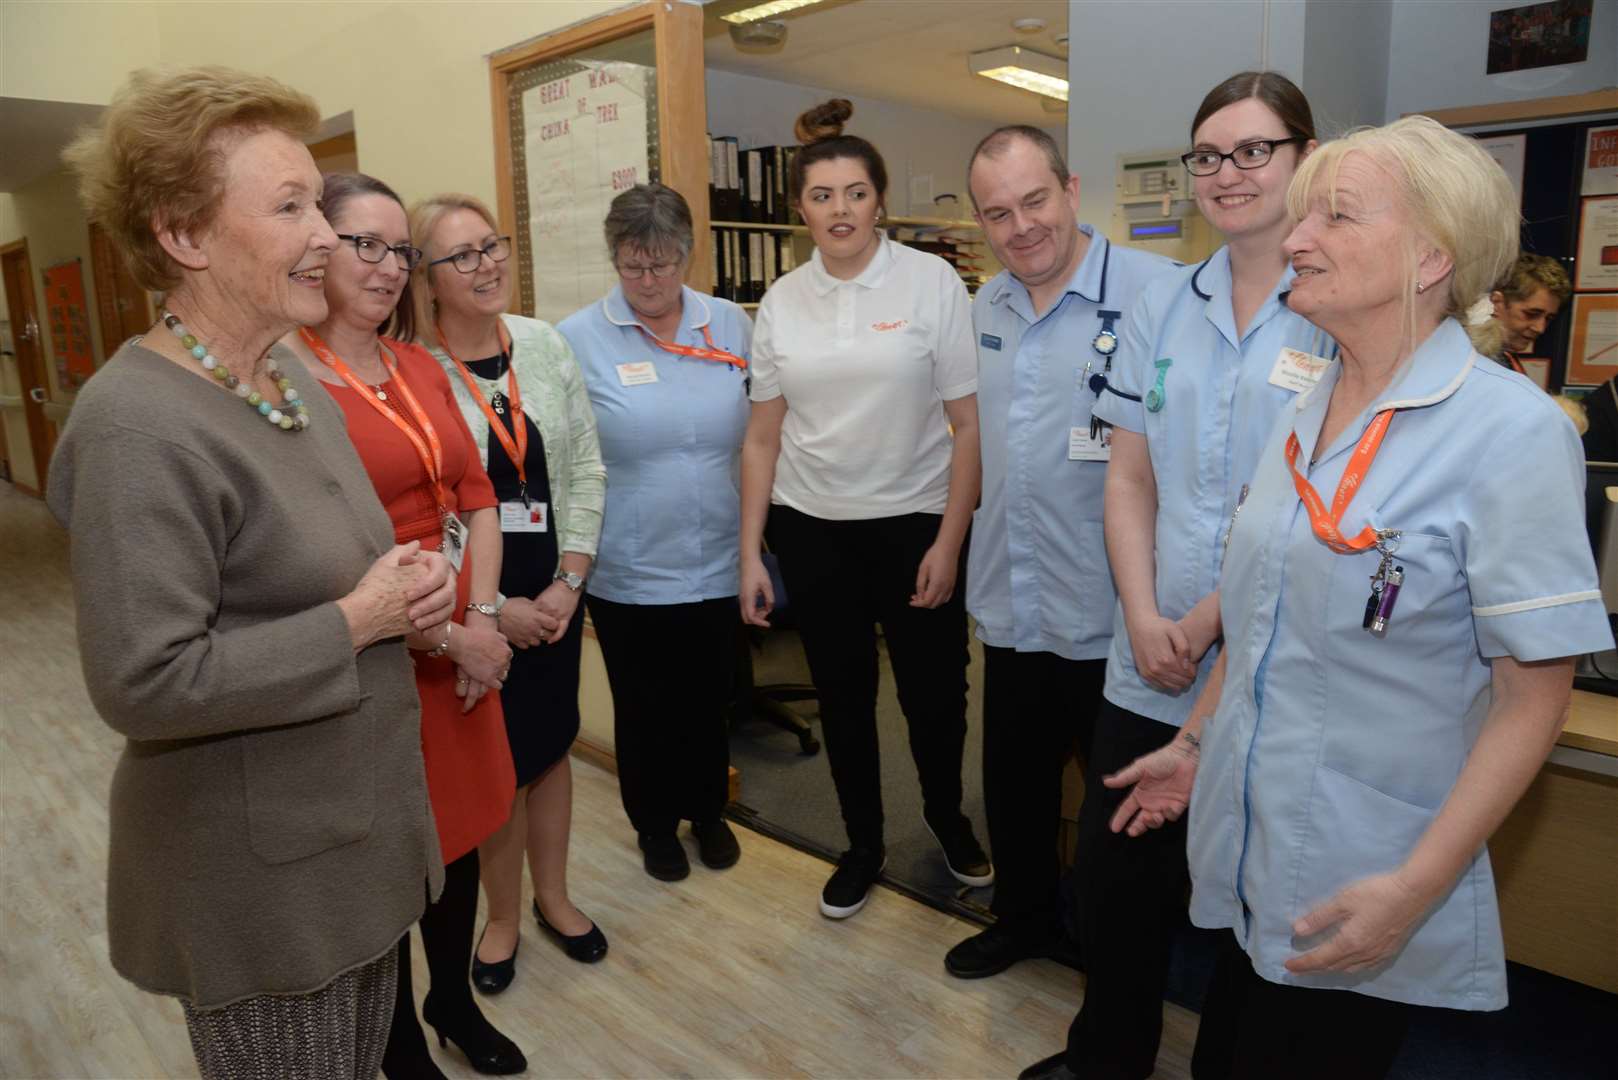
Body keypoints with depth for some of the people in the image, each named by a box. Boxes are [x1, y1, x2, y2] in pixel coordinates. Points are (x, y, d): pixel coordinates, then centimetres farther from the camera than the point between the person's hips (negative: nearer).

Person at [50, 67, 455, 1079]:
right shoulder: (137, 428, -24)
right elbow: (144, 682, -27)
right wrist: (358, 623, -21)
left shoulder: (293, 378, 4)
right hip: (259, 874, -8)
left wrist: (408, 584, -5)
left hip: (361, 823, 8)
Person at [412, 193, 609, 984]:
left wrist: (569, 579, -5)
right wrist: (490, 607, -12)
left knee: (551, 744, 16)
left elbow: (585, 468, 3)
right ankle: (503, 914, 33)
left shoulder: (545, 344, 1)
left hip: (553, 590, 4)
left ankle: (553, 897, 38)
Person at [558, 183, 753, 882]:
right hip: (628, 573, -2)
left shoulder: (732, 325, 1)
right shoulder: (577, 340, -6)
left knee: (710, 700, 19)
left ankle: (708, 811, 43)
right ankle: (655, 824, 39)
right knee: (644, 709, 15)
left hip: (720, 564, 2)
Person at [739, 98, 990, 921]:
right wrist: (749, 554, 2)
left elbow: (968, 424, -5)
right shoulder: (781, 302, 3)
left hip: (914, 522, -2)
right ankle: (863, 847, 34)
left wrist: (950, 543, -11)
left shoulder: (931, 281, -5)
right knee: (842, 698, 13)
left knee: (934, 695, 7)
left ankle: (948, 819, 39)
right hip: (812, 530, 3)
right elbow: (763, 437, 6)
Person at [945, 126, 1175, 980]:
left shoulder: (1154, 293, -15)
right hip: (1011, 604, 6)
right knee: (1014, 782, 21)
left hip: (1112, 614, -6)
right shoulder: (985, 308, 8)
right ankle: (1024, 917, 45)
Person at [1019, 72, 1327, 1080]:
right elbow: (1130, 478, 7)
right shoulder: (1162, 305, 7)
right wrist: (1143, 615, -5)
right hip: (1148, 666, 4)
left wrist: (1210, 620, -13)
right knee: (1116, 876, 15)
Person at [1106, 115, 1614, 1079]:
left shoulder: (1510, 433, -15)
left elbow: (1534, 696, -15)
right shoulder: (1305, 416, 4)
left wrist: (1417, 887, -19)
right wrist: (1196, 742, 15)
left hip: (1363, 890, -6)